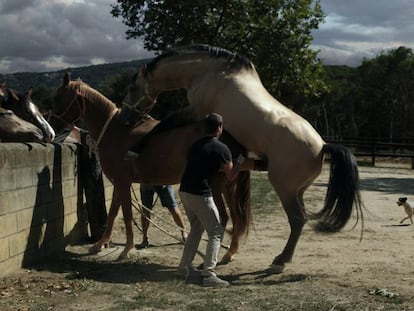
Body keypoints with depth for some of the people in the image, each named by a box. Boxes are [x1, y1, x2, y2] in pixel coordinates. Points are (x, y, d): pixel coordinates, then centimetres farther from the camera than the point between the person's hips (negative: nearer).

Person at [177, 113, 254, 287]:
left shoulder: (196, 145, 14)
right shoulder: (221, 149, -7)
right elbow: (231, 176, 0)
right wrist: (239, 162, 18)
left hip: (184, 192, 8)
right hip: (200, 194, -8)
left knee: (196, 228, 24)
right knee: (216, 232, 2)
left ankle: (184, 267, 25)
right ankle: (208, 274, -7)